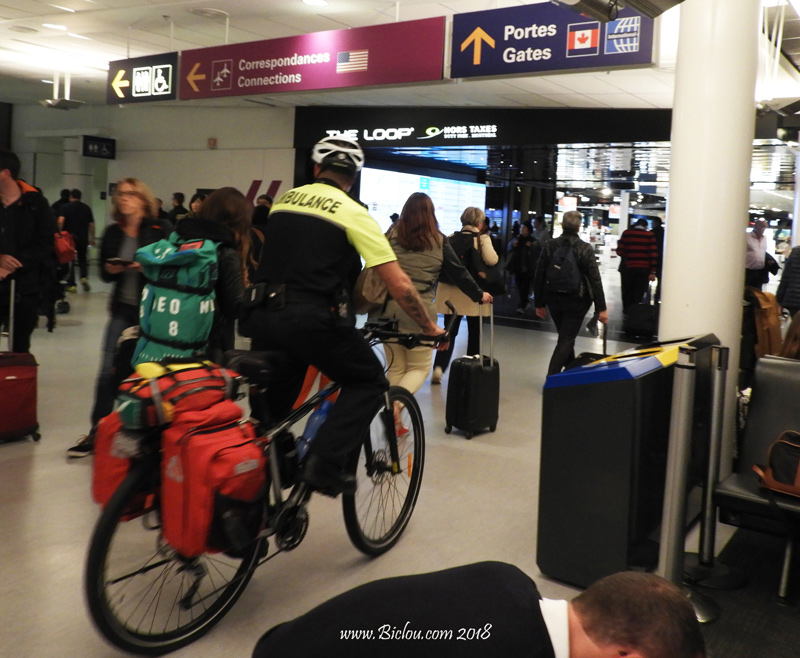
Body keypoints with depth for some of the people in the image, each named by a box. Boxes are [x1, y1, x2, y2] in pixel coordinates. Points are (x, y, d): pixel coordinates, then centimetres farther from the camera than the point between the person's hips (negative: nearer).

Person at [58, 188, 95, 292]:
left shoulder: (65, 207, -1)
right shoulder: (87, 208, 7)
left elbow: (61, 221, -16)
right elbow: (91, 225, 7)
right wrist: (92, 238, 13)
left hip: (69, 237, -2)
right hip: (83, 238, 2)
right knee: (82, 260, 16)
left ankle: (71, 284, 6)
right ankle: (84, 277, -9)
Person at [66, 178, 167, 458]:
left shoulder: (158, 232, -7)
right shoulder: (112, 232, 6)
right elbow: (104, 274, 12)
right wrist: (110, 269, -10)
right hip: (122, 309, 4)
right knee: (107, 370, 2)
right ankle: (96, 432, 12)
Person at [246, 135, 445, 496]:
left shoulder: (284, 199, 15)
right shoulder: (354, 213, 1)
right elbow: (399, 285, -3)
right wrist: (429, 327, 10)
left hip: (263, 314, 5)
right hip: (312, 318, -5)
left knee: (271, 406, 22)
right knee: (368, 383, 13)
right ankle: (324, 464, -1)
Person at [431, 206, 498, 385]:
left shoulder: (451, 238, 4)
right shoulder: (483, 238, -6)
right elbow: (491, 260, -22)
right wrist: (496, 255, -1)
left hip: (450, 291, 3)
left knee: (449, 331, 8)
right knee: (474, 332, 14)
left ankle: (439, 367, -9)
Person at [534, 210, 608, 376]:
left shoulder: (549, 246, -4)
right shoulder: (585, 249, -11)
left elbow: (539, 277, -1)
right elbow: (595, 280, -13)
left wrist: (539, 303, 9)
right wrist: (601, 308, -8)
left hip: (554, 299, 4)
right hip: (576, 301, -3)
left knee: (565, 337, 21)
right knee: (566, 340, 2)